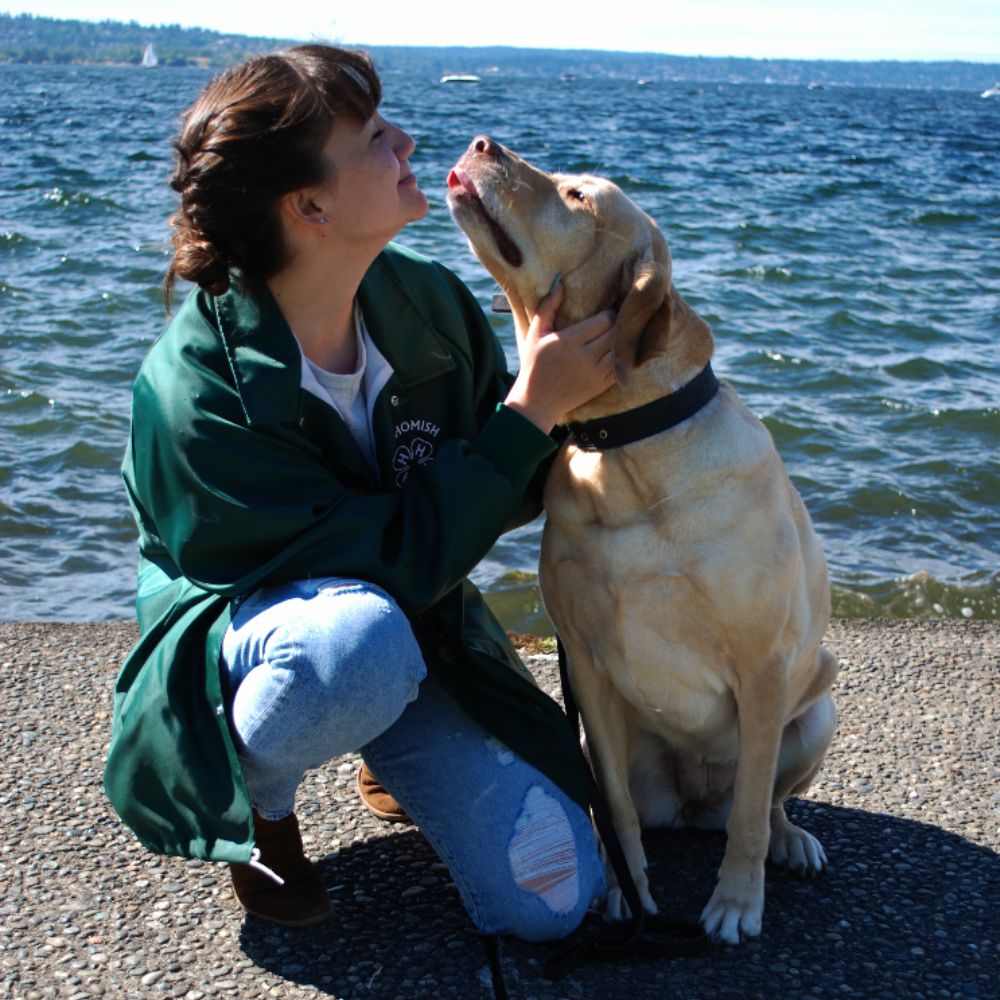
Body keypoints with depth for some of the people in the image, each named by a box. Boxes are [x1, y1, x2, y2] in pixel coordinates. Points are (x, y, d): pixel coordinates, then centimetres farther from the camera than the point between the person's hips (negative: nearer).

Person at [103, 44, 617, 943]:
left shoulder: (426, 300, -13)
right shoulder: (192, 393, -28)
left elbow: (504, 493, 1)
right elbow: (403, 558, -28)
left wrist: (575, 401, -19)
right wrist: (533, 409, -32)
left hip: (421, 631, 5)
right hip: (245, 632, -4)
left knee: (551, 896, -9)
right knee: (359, 638, -42)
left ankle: (394, 760, 21)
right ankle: (256, 802, -7)